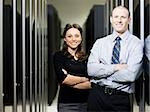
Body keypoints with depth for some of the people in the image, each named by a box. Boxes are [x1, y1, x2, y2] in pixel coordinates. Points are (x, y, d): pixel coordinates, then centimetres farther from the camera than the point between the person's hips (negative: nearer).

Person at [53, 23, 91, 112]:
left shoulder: (86, 58, 6)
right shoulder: (59, 56, -2)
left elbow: (92, 83, -3)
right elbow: (63, 79, -16)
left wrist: (71, 81, -12)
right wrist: (84, 79, -6)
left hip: (86, 102, 3)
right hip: (67, 104, -3)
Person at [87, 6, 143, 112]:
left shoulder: (136, 43, -4)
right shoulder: (100, 42, 5)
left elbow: (131, 75, -16)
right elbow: (91, 69, -8)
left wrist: (102, 72, -9)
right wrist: (116, 67, -15)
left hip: (121, 99, -2)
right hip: (97, 95, 2)